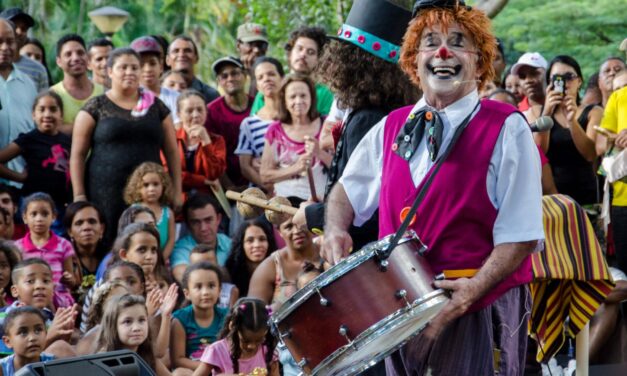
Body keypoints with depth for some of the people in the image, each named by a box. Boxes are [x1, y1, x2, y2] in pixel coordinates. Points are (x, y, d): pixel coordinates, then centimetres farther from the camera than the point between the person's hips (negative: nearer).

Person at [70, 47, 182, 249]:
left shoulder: (156, 107, 14)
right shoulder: (95, 108, 6)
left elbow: (171, 152, 15)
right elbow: (78, 154, 3)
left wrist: (177, 192, 9)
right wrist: (79, 194, -4)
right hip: (106, 193, -2)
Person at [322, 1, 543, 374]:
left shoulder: (506, 130, -6)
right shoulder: (392, 128, 10)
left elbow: (521, 234, -11)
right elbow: (348, 188, 24)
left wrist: (473, 289, -24)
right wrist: (336, 231, 3)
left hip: (482, 311, -5)